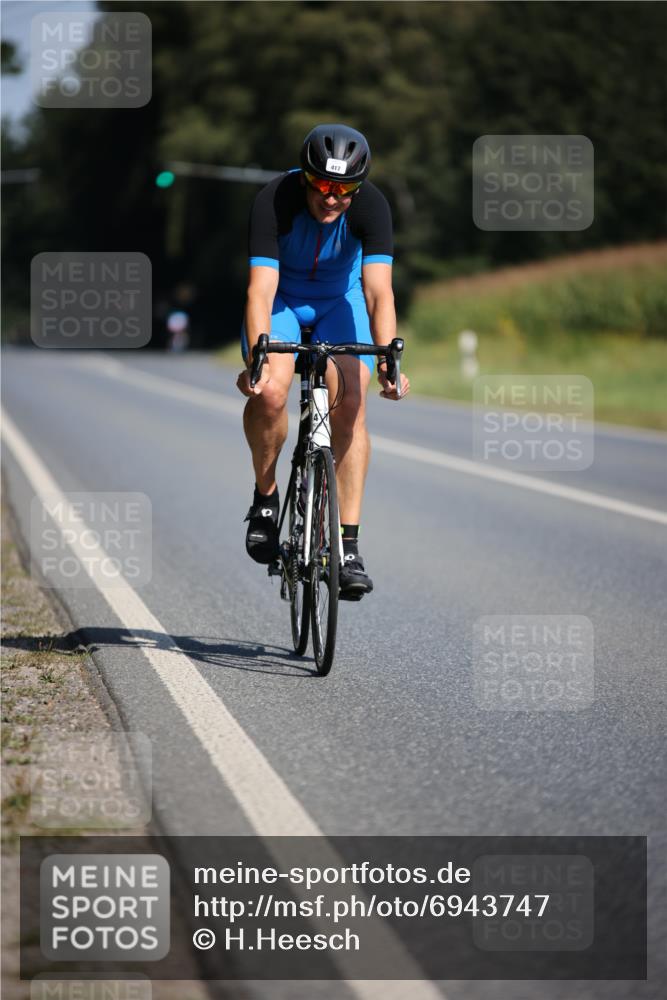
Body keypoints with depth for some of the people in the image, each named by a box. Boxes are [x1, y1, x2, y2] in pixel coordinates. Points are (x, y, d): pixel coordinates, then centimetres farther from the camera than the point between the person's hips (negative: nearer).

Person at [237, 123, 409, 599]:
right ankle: (265, 496, -1)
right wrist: (256, 359, -53)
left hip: (340, 301, 1)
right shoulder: (274, 201, -31)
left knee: (351, 405, -19)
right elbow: (261, 288, -38)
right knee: (270, 393, -28)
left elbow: (378, 290, -35)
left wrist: (388, 361, -48)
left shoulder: (371, 206, -28)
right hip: (281, 298, -1)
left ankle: (348, 546, -14)